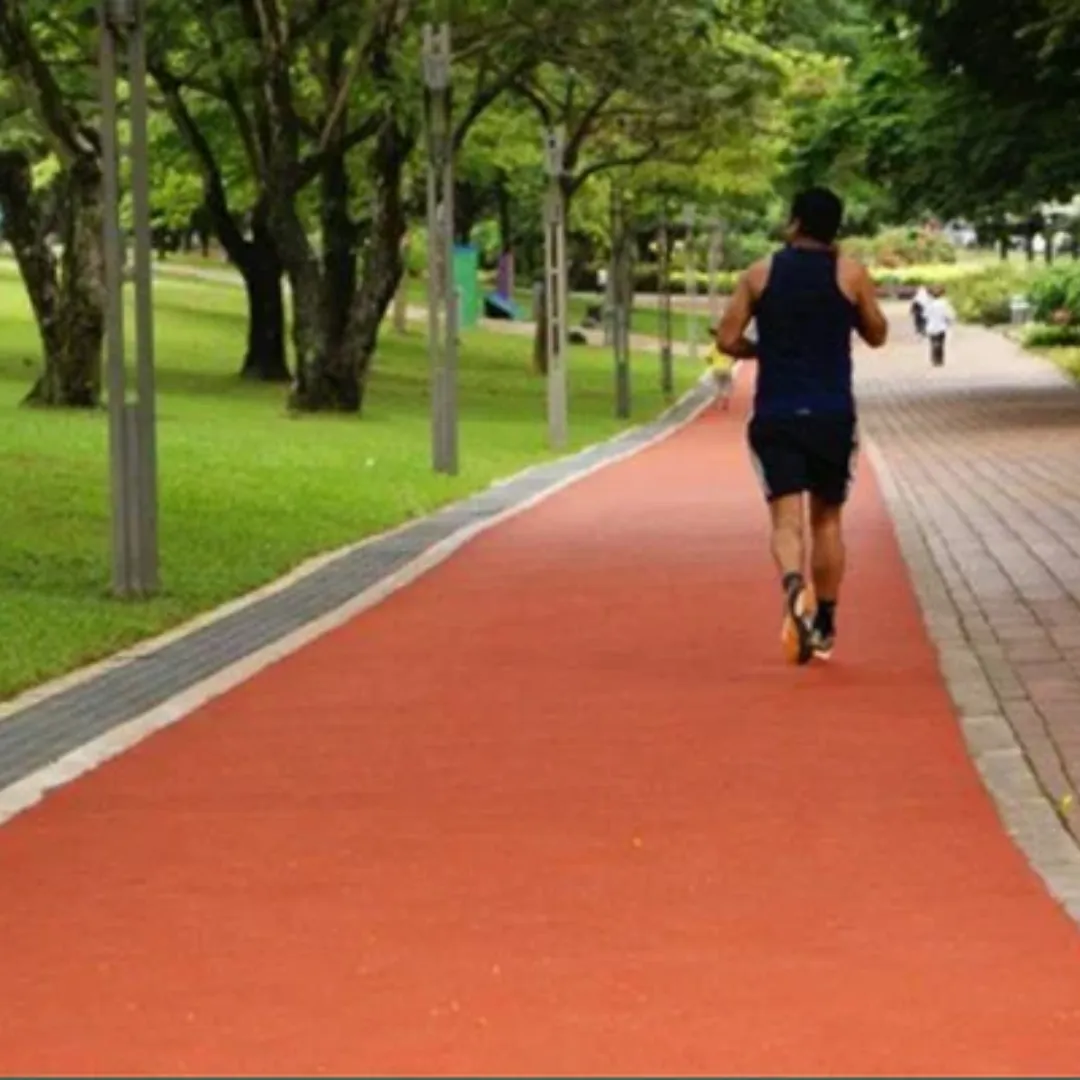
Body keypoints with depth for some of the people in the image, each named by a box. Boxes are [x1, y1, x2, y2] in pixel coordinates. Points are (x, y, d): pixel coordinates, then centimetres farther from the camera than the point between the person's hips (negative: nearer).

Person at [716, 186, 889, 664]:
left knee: (786, 518, -5)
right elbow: (876, 336, 11)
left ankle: (795, 588, -36)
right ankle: (824, 627, 20)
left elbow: (727, 340, 0)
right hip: (832, 415, 1)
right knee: (826, 519, 15)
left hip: (775, 415, -1)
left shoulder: (760, 274, 2)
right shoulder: (851, 274, 0)